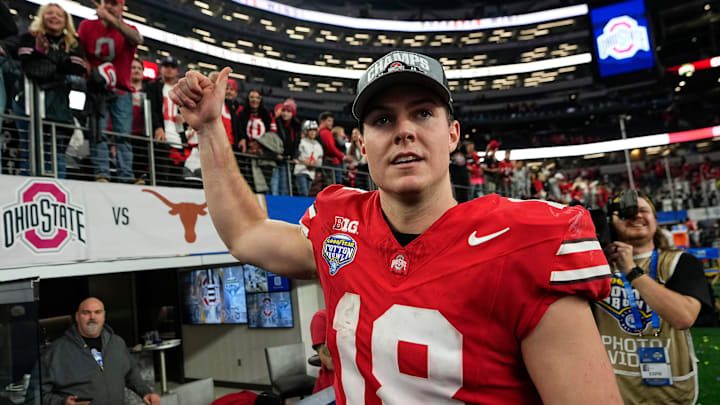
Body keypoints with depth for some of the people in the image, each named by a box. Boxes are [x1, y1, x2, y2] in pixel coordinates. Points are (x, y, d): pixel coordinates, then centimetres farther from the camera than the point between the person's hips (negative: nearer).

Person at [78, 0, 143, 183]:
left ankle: (126, 177, -7)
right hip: (96, 89, 1)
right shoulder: (87, 26, 10)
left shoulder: (127, 29, 4)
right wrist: (91, 72, -11)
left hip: (121, 91, 0)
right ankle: (101, 173, -13)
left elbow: (137, 39, -22)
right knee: (98, 132, -10)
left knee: (124, 134, -5)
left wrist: (114, 22, -39)